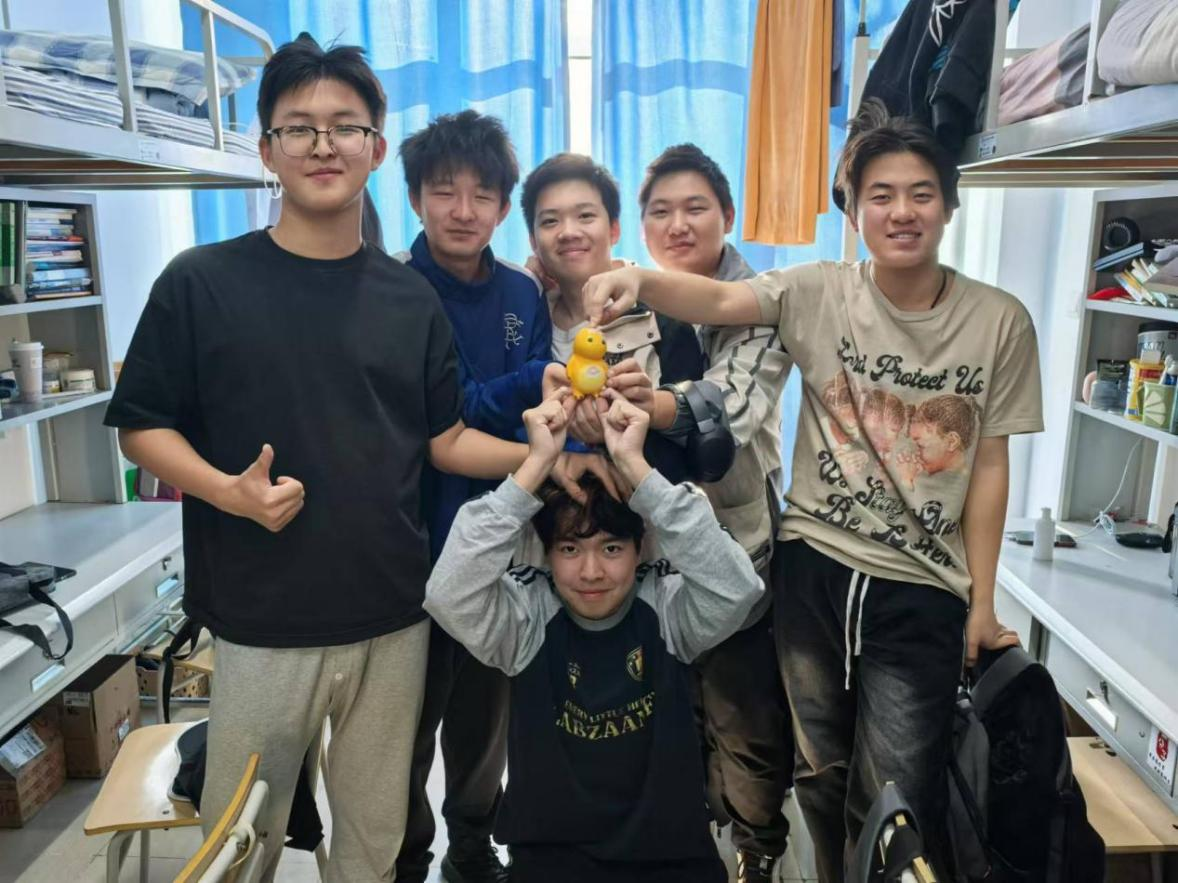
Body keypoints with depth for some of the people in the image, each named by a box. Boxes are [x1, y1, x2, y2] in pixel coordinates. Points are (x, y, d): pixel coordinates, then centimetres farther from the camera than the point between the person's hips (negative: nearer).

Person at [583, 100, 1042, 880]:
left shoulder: (999, 321, -2)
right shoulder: (819, 293, -3)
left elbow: (989, 466, 1)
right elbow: (720, 301, -20)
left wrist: (983, 602, 1)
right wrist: (641, 280, -41)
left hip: (922, 590, 0)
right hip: (811, 568, 1)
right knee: (820, 778, 17)